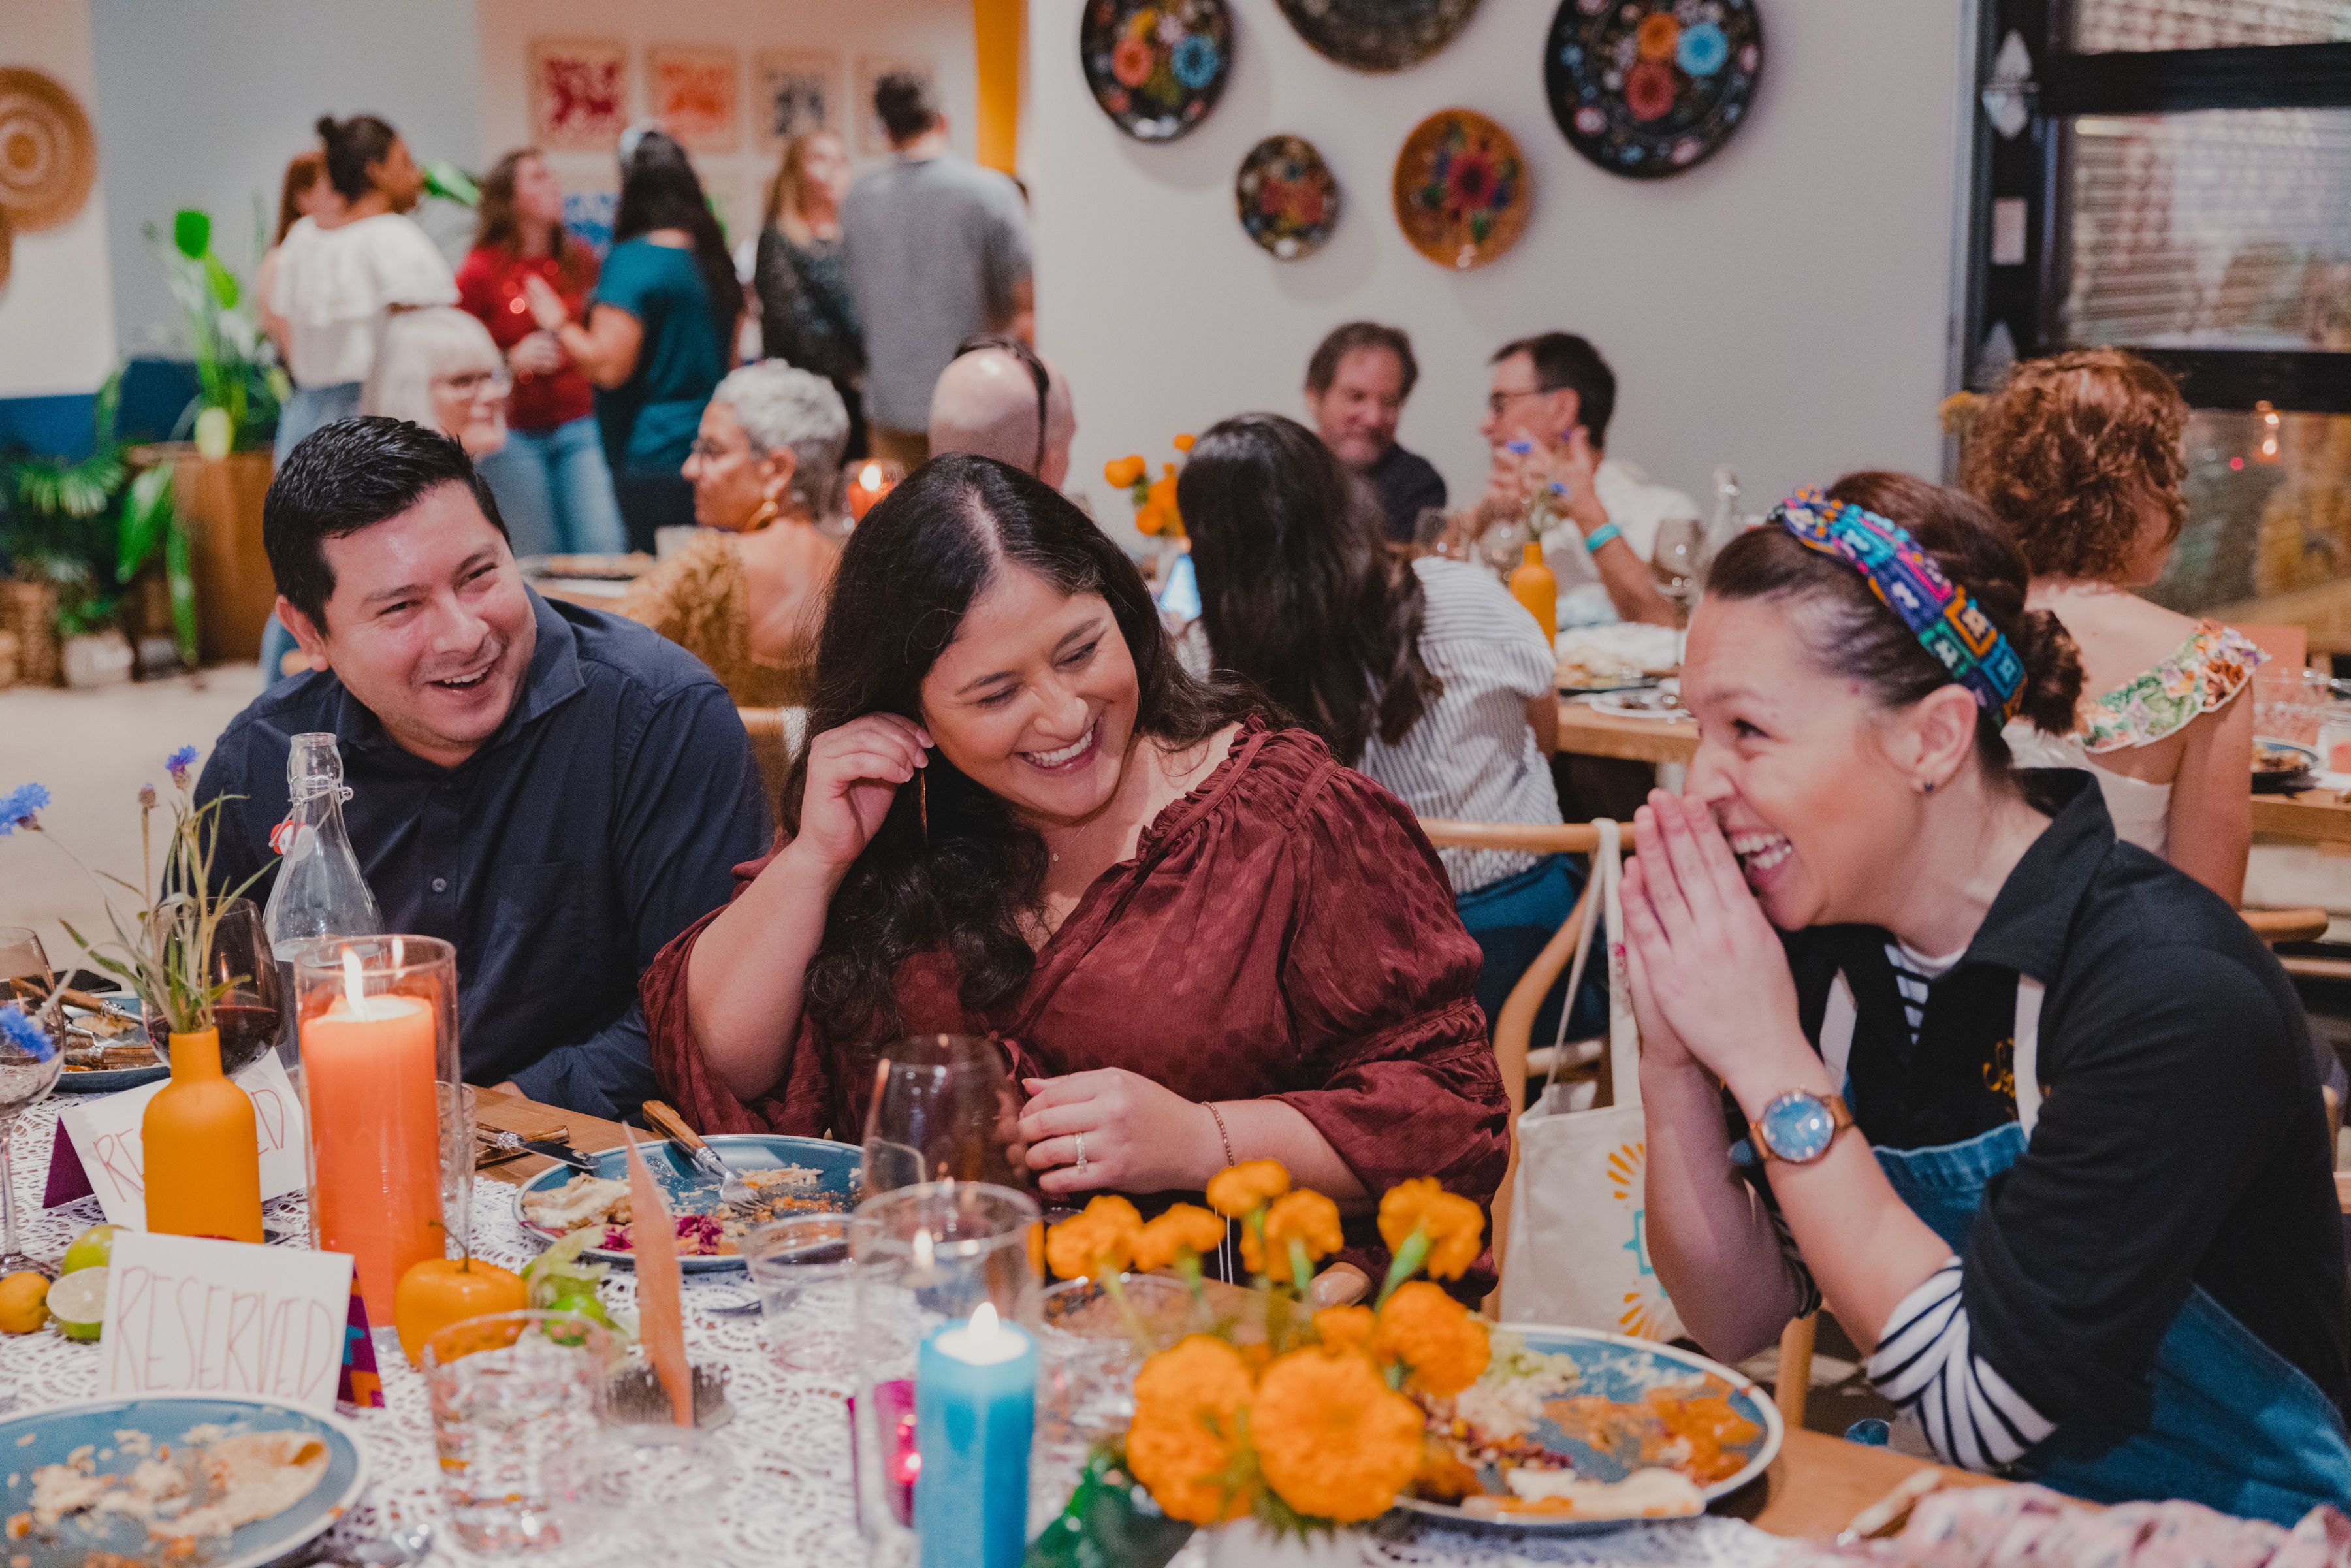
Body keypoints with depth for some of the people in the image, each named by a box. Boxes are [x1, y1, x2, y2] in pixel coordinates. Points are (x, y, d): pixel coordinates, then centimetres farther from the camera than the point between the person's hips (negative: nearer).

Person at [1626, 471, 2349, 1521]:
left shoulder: (2174, 994, -22)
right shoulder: (1819, 940, -5)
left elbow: (1978, 1405, -23)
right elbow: (1740, 1324, -1)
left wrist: (1770, 1065, -24)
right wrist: (1677, 1065, -16)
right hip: (1958, 1510, 5)